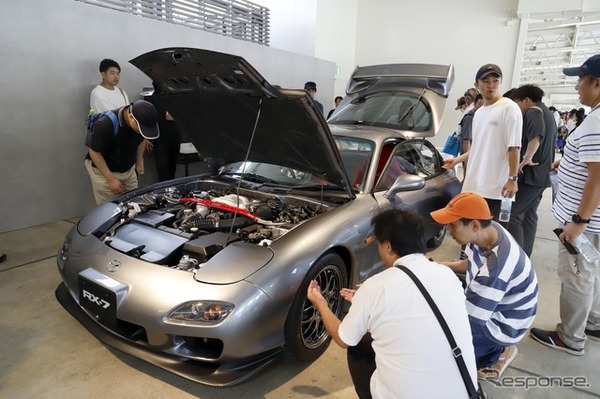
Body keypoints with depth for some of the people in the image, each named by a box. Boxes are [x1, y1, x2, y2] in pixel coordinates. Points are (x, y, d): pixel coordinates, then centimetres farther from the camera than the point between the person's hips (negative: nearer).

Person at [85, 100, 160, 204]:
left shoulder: (142, 121, -16)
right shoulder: (105, 125, -32)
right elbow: (94, 152, -20)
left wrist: (139, 163, 7)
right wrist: (111, 179, -19)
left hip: (129, 170, 5)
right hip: (102, 170, -5)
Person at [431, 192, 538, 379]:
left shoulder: (495, 267, -39)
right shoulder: (488, 230, -13)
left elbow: (471, 317, -29)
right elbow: (473, 265, 7)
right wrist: (442, 266, -8)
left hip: (502, 324, -8)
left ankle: (497, 351, 6)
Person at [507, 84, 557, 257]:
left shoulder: (533, 111, -9)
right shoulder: (547, 113, 21)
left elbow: (536, 136, -29)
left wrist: (526, 159, -25)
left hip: (531, 173, -10)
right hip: (542, 173, 10)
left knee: (513, 215, -11)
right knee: (529, 215, 13)